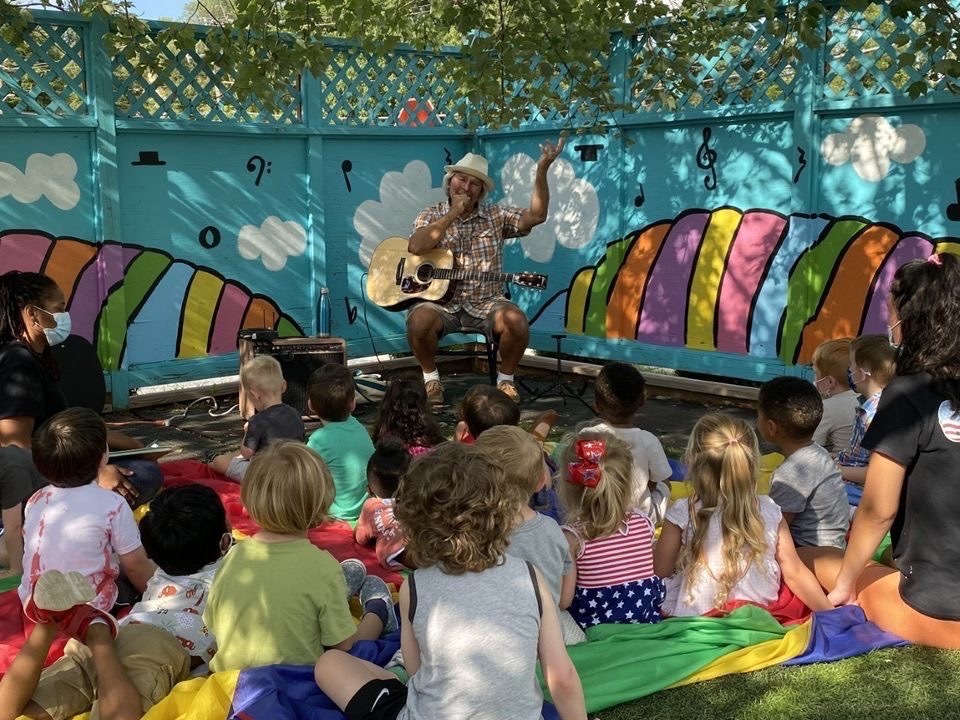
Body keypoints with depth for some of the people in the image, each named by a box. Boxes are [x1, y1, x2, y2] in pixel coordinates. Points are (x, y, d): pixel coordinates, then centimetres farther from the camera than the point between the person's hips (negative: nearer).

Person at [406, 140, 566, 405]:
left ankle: (506, 379, -2)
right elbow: (415, 247, -15)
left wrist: (542, 169, -17)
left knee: (516, 322, -29)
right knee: (419, 321, -33)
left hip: (485, 302, 1)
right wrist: (452, 215, -14)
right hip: (441, 301, -1)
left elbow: (536, 215, -8)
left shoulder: (496, 216, 7)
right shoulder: (431, 216, 5)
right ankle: (431, 377, -6)